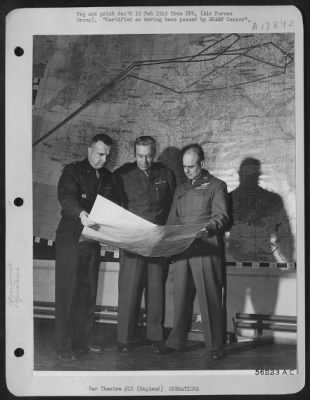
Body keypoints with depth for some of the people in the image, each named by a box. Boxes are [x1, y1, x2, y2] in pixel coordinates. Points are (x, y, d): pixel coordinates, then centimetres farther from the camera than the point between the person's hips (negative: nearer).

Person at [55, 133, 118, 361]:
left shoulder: (107, 177, 13)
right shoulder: (73, 171, -6)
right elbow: (66, 197, -24)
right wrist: (81, 213, -43)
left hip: (94, 240, 6)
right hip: (71, 239, -6)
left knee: (89, 292, 10)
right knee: (68, 292, -3)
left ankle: (84, 340, 20)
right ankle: (65, 347, 3)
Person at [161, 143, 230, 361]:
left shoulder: (216, 186, 5)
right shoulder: (181, 189, 22)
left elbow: (221, 217, -4)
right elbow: (173, 218, 22)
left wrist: (207, 228, -24)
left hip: (207, 249, -5)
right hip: (182, 248, 5)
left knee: (210, 298, -3)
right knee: (180, 296, 7)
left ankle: (215, 346, 6)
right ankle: (176, 341, 16)